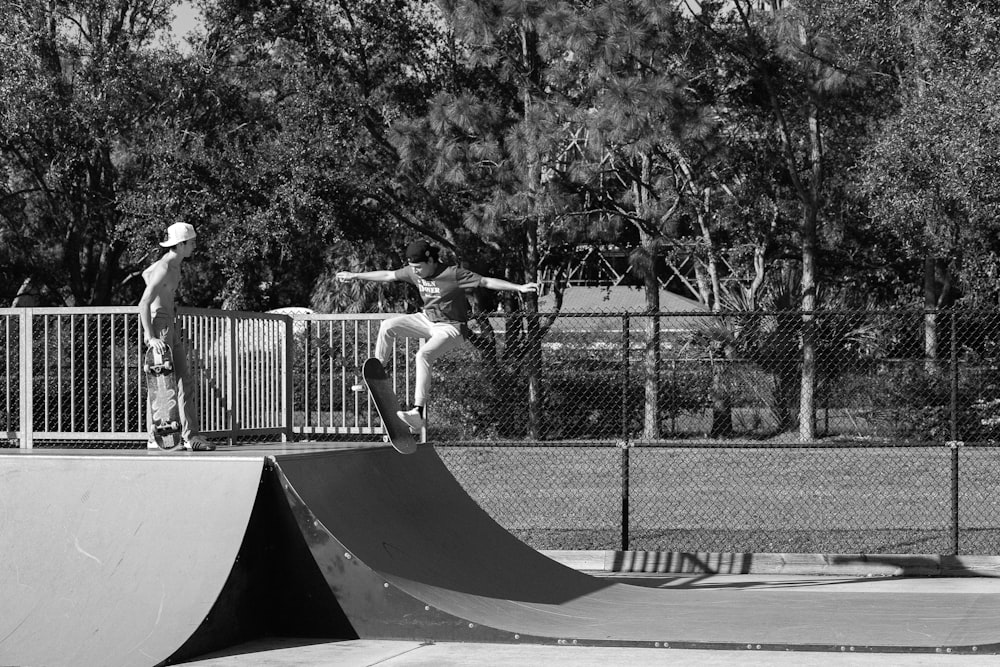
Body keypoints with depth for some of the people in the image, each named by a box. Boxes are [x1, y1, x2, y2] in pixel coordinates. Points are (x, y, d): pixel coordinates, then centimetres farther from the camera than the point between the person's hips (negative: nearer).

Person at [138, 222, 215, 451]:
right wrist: (150, 338, -29)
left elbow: (146, 274, 31)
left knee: (186, 384, 6)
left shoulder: (174, 265, 12)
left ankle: (190, 437, 6)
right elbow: (143, 304, -24)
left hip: (170, 329, 10)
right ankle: (154, 440, -2)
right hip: (158, 329, -10)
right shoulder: (163, 269, -19)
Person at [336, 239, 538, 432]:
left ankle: (418, 412, -34)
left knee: (423, 355, -30)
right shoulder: (413, 272, -4)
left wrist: (519, 288, -31)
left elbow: (486, 282, -24)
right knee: (388, 326, -8)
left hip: (451, 328, -7)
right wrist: (355, 276, 18)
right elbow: (387, 275, 10)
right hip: (427, 319, 7)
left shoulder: (453, 274, -23)